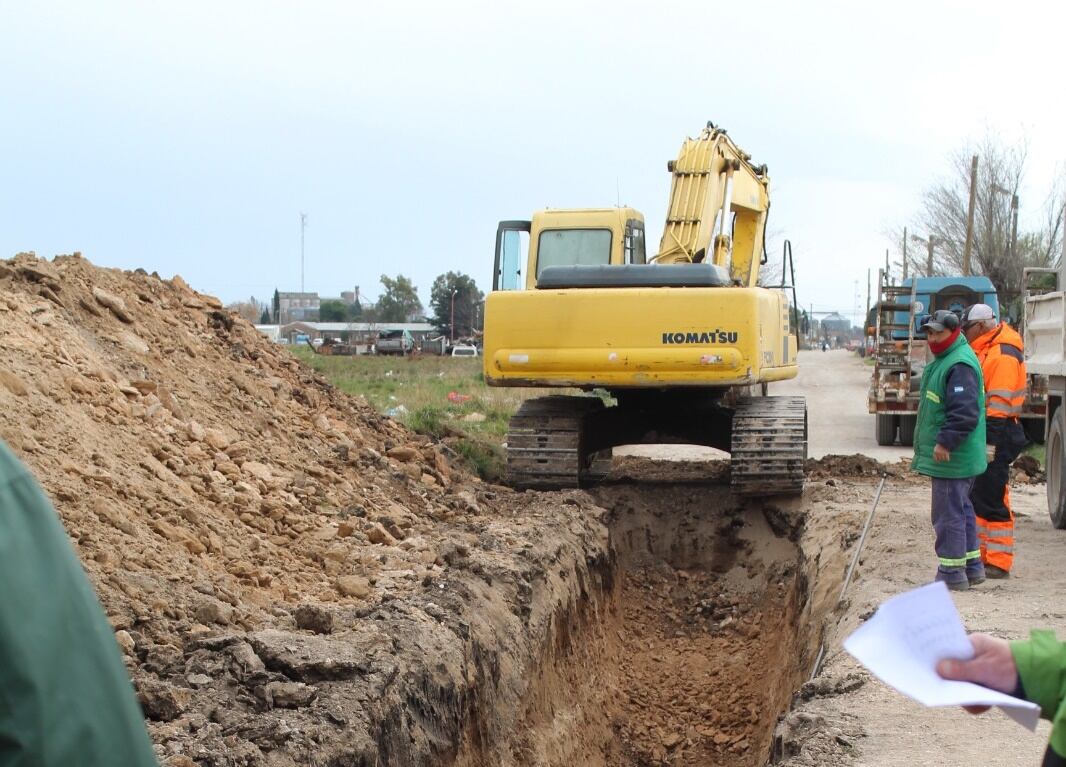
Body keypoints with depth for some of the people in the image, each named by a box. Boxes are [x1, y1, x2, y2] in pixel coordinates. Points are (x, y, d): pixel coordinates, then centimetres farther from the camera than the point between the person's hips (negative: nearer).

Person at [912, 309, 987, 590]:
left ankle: (951, 572, 1)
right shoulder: (944, 360, 15)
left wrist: (946, 442, -26)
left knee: (948, 514, -5)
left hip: (951, 459, -11)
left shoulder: (960, 365, -19)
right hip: (955, 458, 11)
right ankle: (972, 566, 28)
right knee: (961, 510, 18)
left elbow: (965, 412, -28)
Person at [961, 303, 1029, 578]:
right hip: (983, 434, 10)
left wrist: (990, 443, -24)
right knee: (978, 496, 14)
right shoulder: (986, 351, 16)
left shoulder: (1003, 356, -16)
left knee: (991, 499, -8)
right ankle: (983, 555, 23)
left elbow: (999, 405, -22)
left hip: (997, 434, -10)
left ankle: (999, 563, -4)